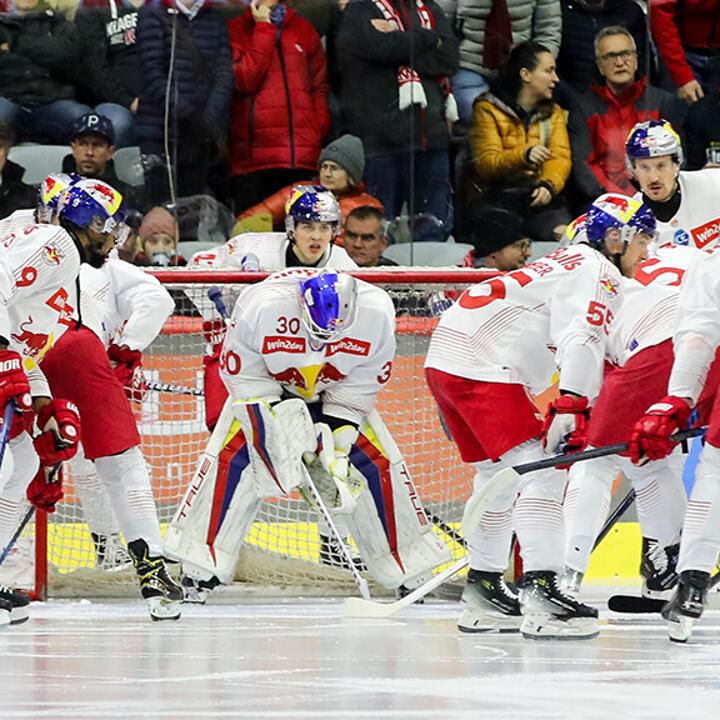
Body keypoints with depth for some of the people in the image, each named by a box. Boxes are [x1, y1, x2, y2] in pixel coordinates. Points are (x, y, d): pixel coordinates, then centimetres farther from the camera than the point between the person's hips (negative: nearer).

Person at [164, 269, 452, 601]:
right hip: (264, 387, -2)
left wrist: (334, 445, -20)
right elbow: (243, 377, -22)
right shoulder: (262, 308, -35)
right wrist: (278, 421, -28)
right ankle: (201, 570, -11)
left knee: (375, 462, -9)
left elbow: (361, 386, -16)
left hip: (337, 393, 2)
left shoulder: (377, 314, -28)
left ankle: (407, 573, 5)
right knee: (232, 458, -19)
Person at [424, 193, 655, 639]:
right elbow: (580, 342, -23)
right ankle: (541, 593, -25)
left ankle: (484, 592, 30)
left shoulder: (572, 264, 27)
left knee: (500, 475, 22)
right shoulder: (599, 274, -7)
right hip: (482, 365, -11)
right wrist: (571, 408, -32)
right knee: (539, 469, -16)